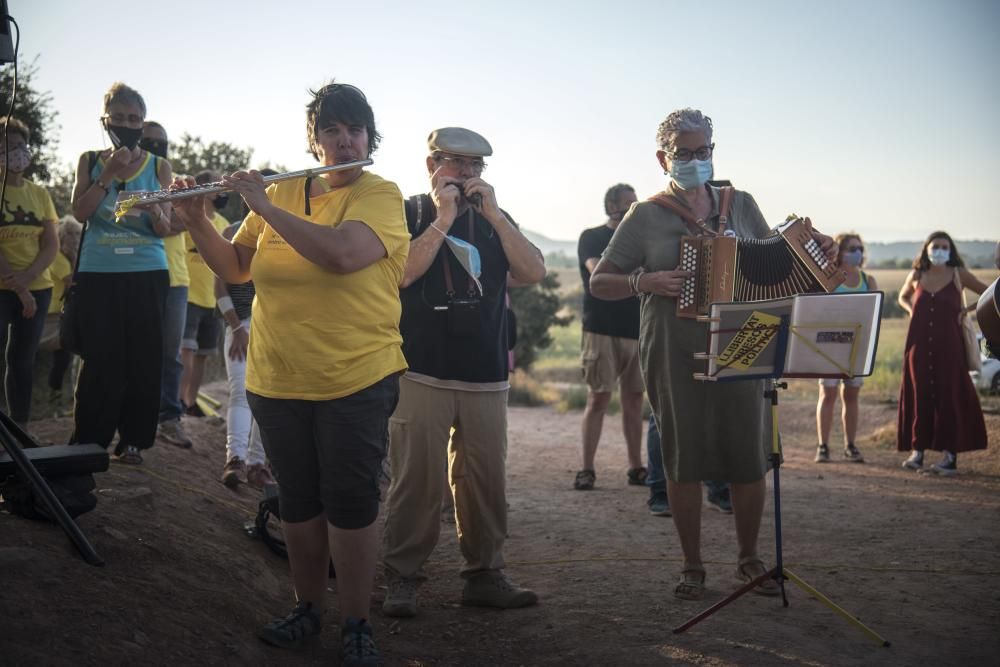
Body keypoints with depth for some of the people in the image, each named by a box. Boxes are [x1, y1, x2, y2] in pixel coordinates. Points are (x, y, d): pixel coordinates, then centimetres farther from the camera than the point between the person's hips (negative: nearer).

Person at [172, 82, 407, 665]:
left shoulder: (381, 196, -8)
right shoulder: (280, 193, 8)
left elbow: (341, 253, -26)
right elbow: (234, 268, 12)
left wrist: (265, 207, -20)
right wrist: (196, 220, -3)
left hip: (356, 382, -4)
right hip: (278, 382, 5)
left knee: (351, 504, 1)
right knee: (298, 501, 14)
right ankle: (308, 609, 30)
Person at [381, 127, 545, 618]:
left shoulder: (493, 220, 15)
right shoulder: (408, 214, 5)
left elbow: (533, 272, 0)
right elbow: (402, 273, -13)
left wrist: (493, 214, -6)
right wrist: (444, 219, -12)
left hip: (486, 377, 4)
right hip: (422, 374, -4)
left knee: (486, 481, 6)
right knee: (417, 481, -5)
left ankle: (484, 575, 16)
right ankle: (402, 578, 5)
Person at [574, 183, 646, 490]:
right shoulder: (591, 238, 2)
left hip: (637, 330, 5)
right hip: (602, 330, -5)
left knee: (634, 398, 5)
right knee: (598, 398, -7)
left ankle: (636, 467, 10)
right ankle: (587, 470, -3)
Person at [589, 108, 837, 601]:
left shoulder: (741, 205, 11)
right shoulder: (646, 216, 2)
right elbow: (599, 283, 3)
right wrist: (644, 282, -15)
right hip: (674, 356, -2)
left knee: (749, 458, 4)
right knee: (684, 461, 2)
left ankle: (749, 559, 22)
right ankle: (692, 565, 17)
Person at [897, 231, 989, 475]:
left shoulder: (959, 275, 3)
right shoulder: (916, 276, 10)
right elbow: (903, 297, 29)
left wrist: (967, 310, -3)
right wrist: (912, 310, 10)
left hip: (949, 344, -2)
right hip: (919, 343, 2)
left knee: (949, 394, -6)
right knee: (919, 394, 1)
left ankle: (950, 455, -5)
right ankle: (917, 450, 10)